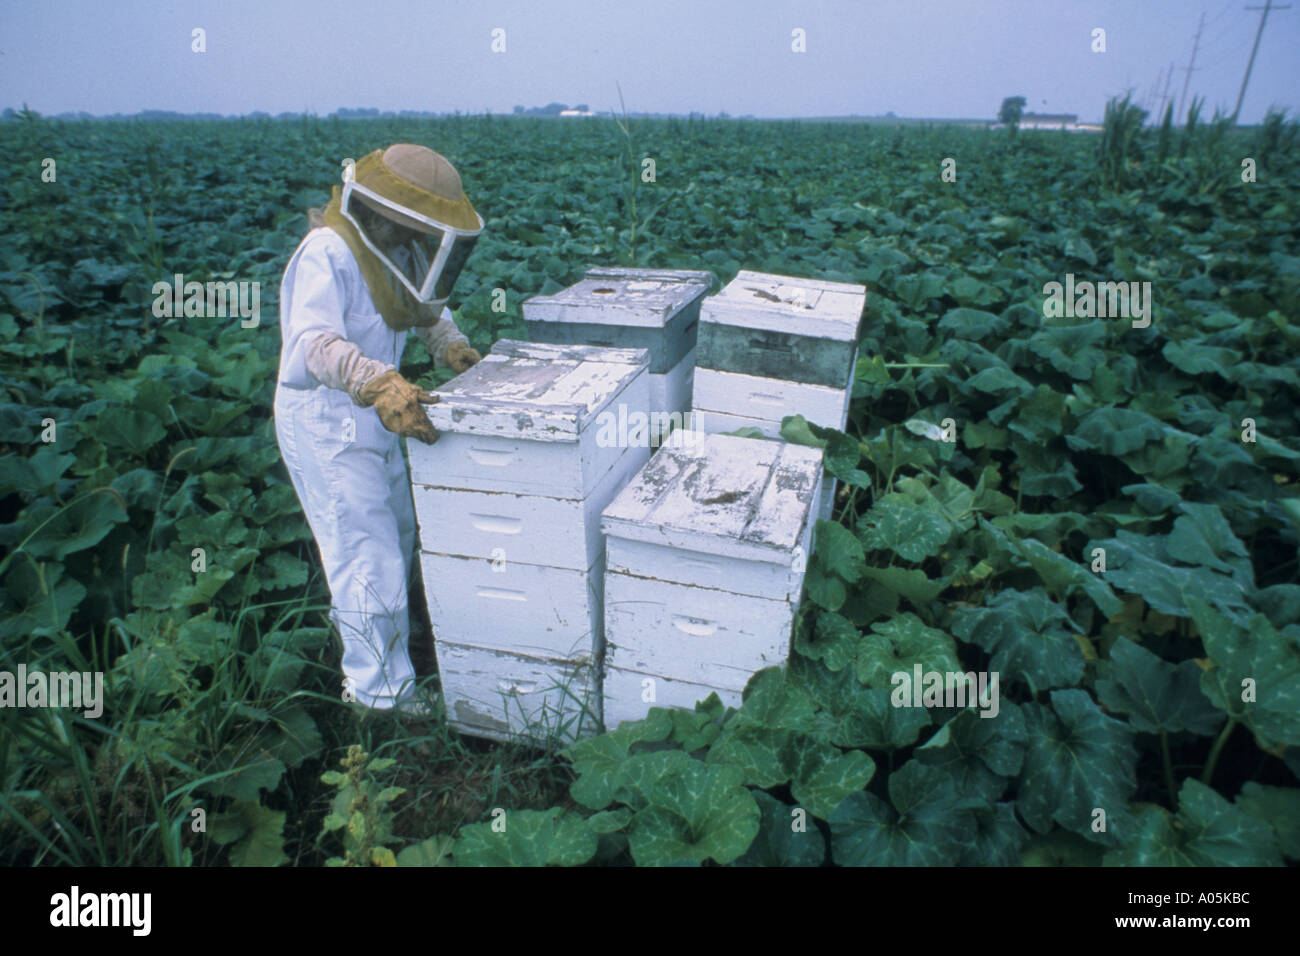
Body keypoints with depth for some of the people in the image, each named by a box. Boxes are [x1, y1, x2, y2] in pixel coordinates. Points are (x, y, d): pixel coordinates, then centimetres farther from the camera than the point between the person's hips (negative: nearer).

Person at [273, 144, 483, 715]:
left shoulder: (387, 250, 7)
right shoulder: (327, 254, -22)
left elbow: (426, 304, 22)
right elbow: (315, 343, -36)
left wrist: (450, 345, 3)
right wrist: (380, 385, -50)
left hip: (370, 420, 10)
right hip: (324, 420, -10)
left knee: (397, 535, 22)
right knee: (369, 553, -5)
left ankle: (358, 628, 48)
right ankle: (381, 690, 11)